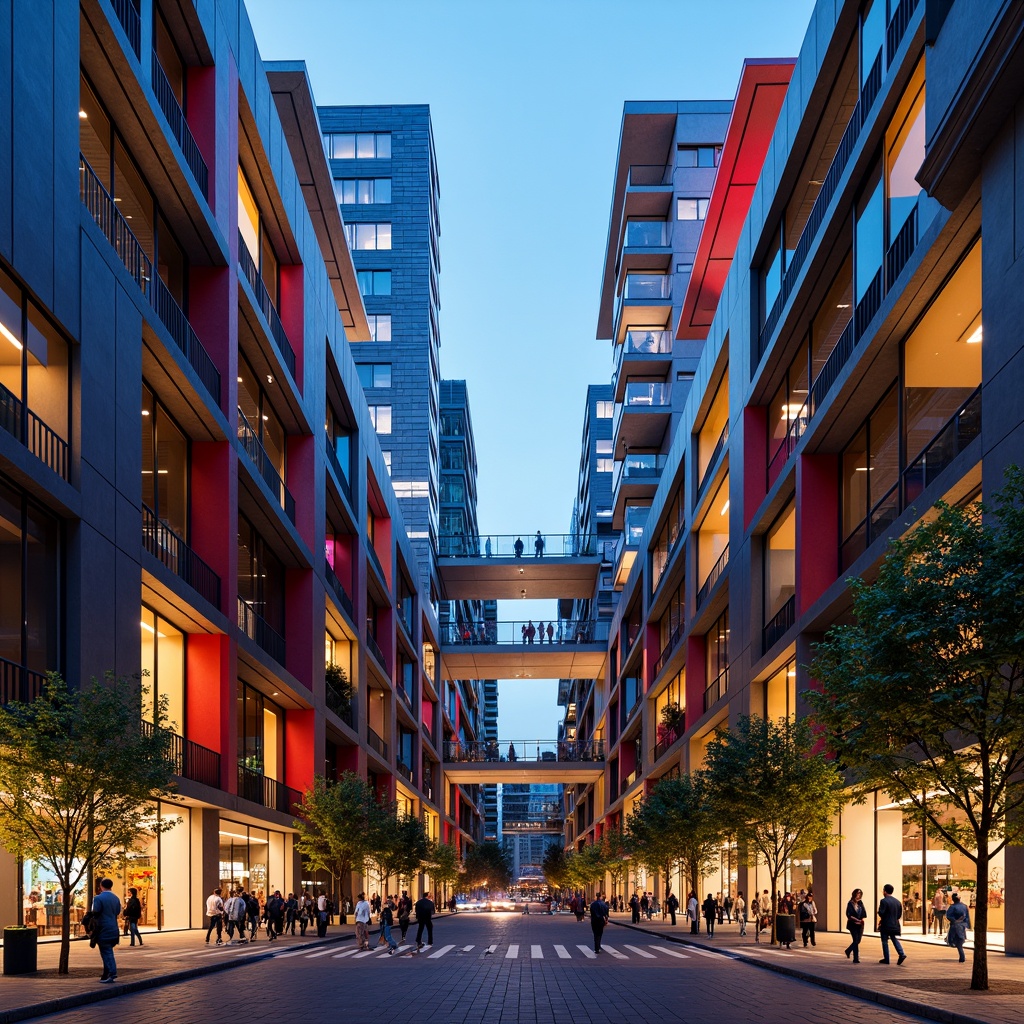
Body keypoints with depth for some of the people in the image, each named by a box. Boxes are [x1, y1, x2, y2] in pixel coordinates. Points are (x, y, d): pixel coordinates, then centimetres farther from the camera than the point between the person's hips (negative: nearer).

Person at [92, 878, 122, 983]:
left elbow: (95, 915, -12)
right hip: (114, 930, 6)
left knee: (106, 952, -4)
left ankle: (112, 973, -13)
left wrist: (93, 931, -5)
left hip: (103, 931, -6)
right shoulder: (116, 899, 9)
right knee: (108, 952, 15)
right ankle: (106, 974, 18)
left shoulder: (99, 898, -12)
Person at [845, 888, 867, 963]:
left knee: (858, 940, 14)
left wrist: (863, 919, -16)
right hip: (853, 925, -6)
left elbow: (864, 913, 4)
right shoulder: (850, 904, -9)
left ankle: (848, 950, 39)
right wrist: (857, 920, -25)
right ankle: (856, 958, -7)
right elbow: (849, 915, -15)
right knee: (855, 941, -10)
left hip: (860, 925, 6)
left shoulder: (860, 903, 6)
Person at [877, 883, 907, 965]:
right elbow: (899, 915, 10)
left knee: (885, 942, 4)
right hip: (895, 925, 6)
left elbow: (881, 913, -20)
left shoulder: (884, 901, -15)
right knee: (895, 940, 14)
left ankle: (886, 958, 6)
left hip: (886, 925, -6)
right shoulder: (897, 901, 7)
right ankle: (901, 954, -5)